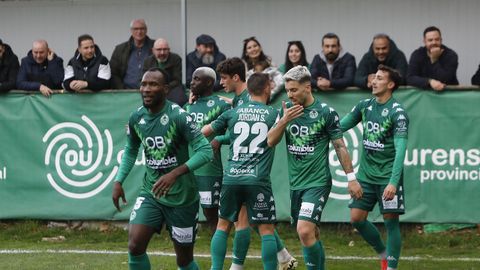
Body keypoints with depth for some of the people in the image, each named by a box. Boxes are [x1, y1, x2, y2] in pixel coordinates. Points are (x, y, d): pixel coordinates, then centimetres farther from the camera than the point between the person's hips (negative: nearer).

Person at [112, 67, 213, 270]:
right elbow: (131, 151, 17)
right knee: (135, 245, -15)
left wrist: (175, 174, -30)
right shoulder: (136, 118, -1)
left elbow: (205, 151, -21)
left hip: (181, 197, -4)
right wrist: (118, 181, 6)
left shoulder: (178, 117, -18)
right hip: (150, 193, 4)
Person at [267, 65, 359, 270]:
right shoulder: (286, 110, 6)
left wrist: (351, 178, -3)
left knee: (305, 230, -20)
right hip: (295, 183, 6)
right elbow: (270, 141, 2)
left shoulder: (326, 112, -7)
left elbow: (339, 146, -2)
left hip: (318, 183, -6)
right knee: (311, 234, 12)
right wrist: (284, 120, -15)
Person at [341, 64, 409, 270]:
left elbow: (400, 149, -20)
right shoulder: (364, 106, 5)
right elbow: (340, 126, 14)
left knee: (391, 221, -4)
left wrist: (393, 182, -28)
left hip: (388, 176, -6)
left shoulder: (397, 113, -14)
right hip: (366, 174, 6)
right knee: (357, 218, 3)